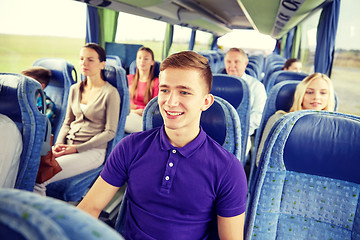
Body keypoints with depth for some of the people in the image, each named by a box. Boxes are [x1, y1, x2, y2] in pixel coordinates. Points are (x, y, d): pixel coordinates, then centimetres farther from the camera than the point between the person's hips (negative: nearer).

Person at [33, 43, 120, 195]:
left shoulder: (110, 93, -7)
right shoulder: (75, 89, 13)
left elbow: (110, 132, -8)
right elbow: (67, 122, 18)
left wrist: (77, 148, -12)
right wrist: (59, 145, -2)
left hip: (92, 150, -6)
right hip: (67, 145, 6)